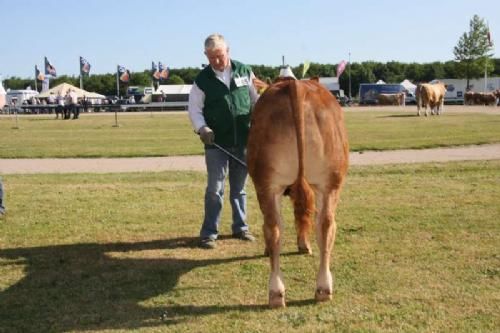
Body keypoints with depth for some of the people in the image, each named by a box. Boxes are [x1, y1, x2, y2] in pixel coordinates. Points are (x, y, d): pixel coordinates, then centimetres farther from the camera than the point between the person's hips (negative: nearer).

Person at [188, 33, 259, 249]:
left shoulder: (244, 72, 3)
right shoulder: (202, 80, -2)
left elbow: (255, 100, 12)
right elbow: (194, 109, -2)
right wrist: (202, 128, -19)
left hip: (243, 141, 2)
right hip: (216, 144, -2)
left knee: (239, 188, 13)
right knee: (215, 189, -4)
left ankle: (240, 227, 26)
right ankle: (209, 233, 5)